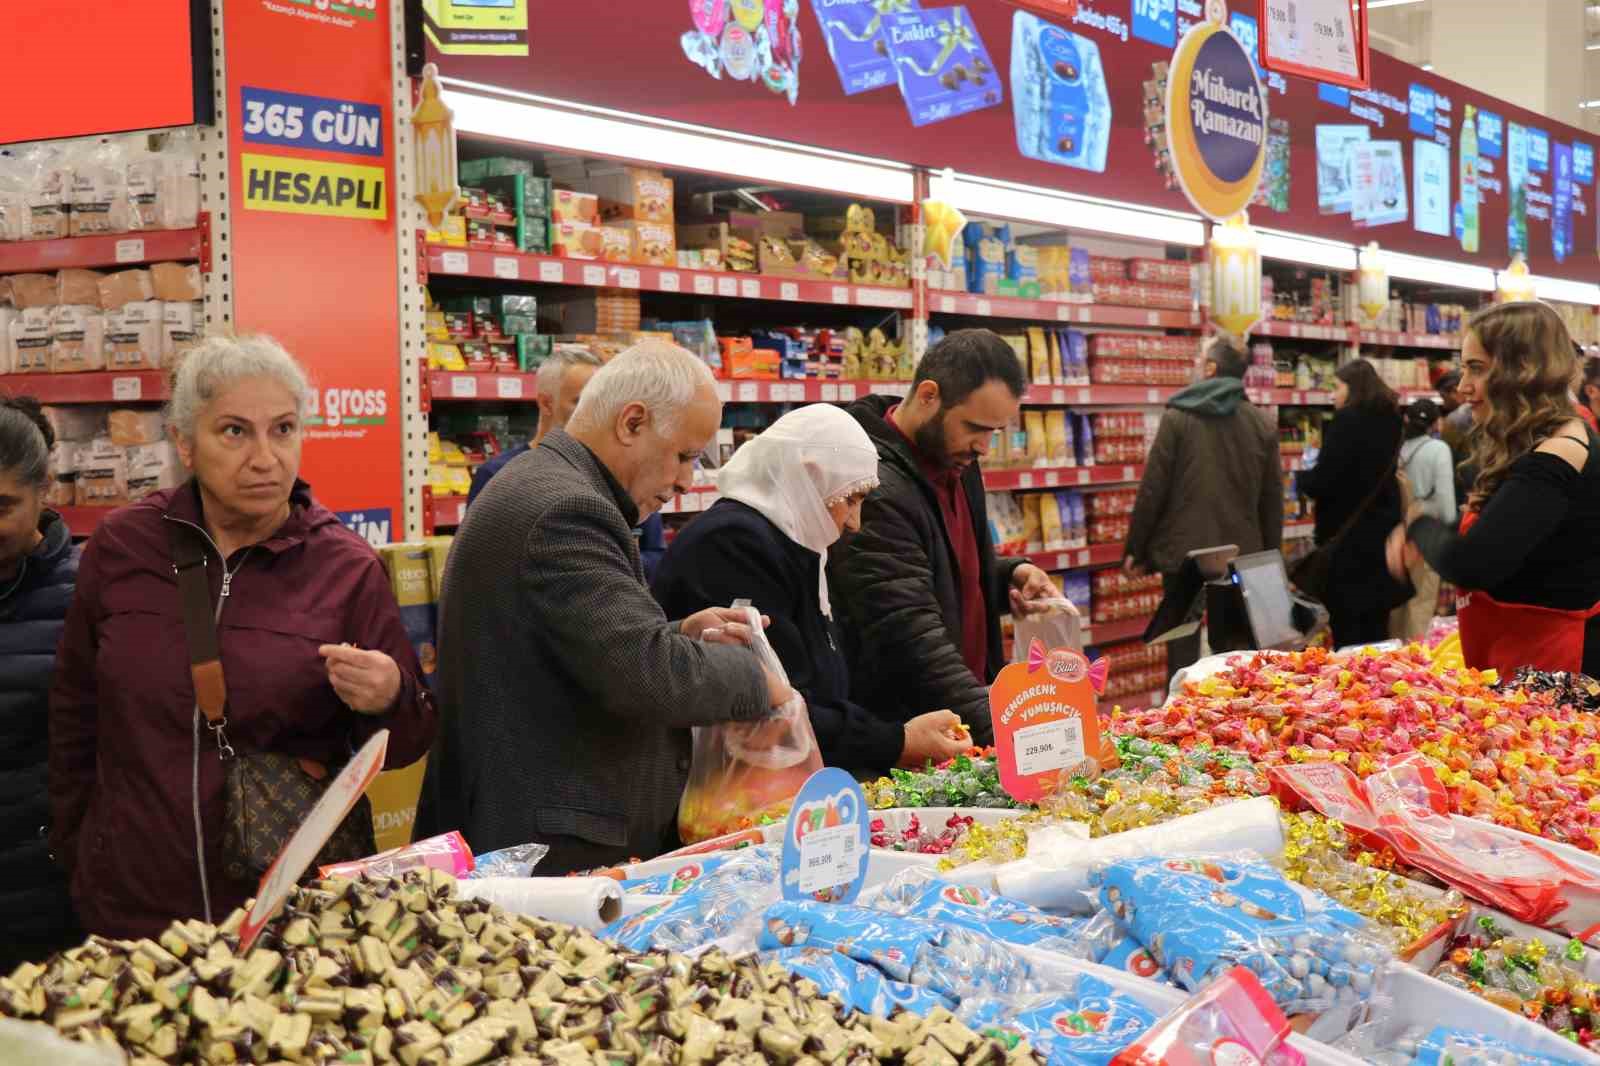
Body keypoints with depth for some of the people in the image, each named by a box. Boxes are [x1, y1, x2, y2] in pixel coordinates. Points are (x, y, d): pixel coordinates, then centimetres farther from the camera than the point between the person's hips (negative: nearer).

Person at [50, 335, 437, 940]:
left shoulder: (348, 569, -8)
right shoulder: (121, 546, -3)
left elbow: (407, 743, -2)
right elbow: (74, 719, 9)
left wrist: (387, 701, -23)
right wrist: (74, 854, 13)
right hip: (134, 906, 2)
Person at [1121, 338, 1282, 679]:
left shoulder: (1178, 416, -6)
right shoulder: (1264, 425, 4)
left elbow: (1153, 488, -7)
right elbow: (1273, 498, 7)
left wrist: (1136, 548, 1)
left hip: (1184, 549, -3)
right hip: (1241, 552, 3)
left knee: (1183, 646, 3)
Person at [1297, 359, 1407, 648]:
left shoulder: (1347, 421, -15)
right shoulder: (1387, 420, 9)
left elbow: (1322, 483, -19)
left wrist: (1302, 476, 2)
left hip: (1349, 538, -8)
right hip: (1381, 533, 8)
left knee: (1348, 633, -2)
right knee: (1375, 628, 15)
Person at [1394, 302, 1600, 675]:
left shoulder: (1555, 460, -22)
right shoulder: (1535, 447, 10)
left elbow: (1468, 566, -31)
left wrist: (1418, 524, -10)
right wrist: (1422, 534, 0)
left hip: (1549, 662, -9)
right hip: (1516, 657, 9)